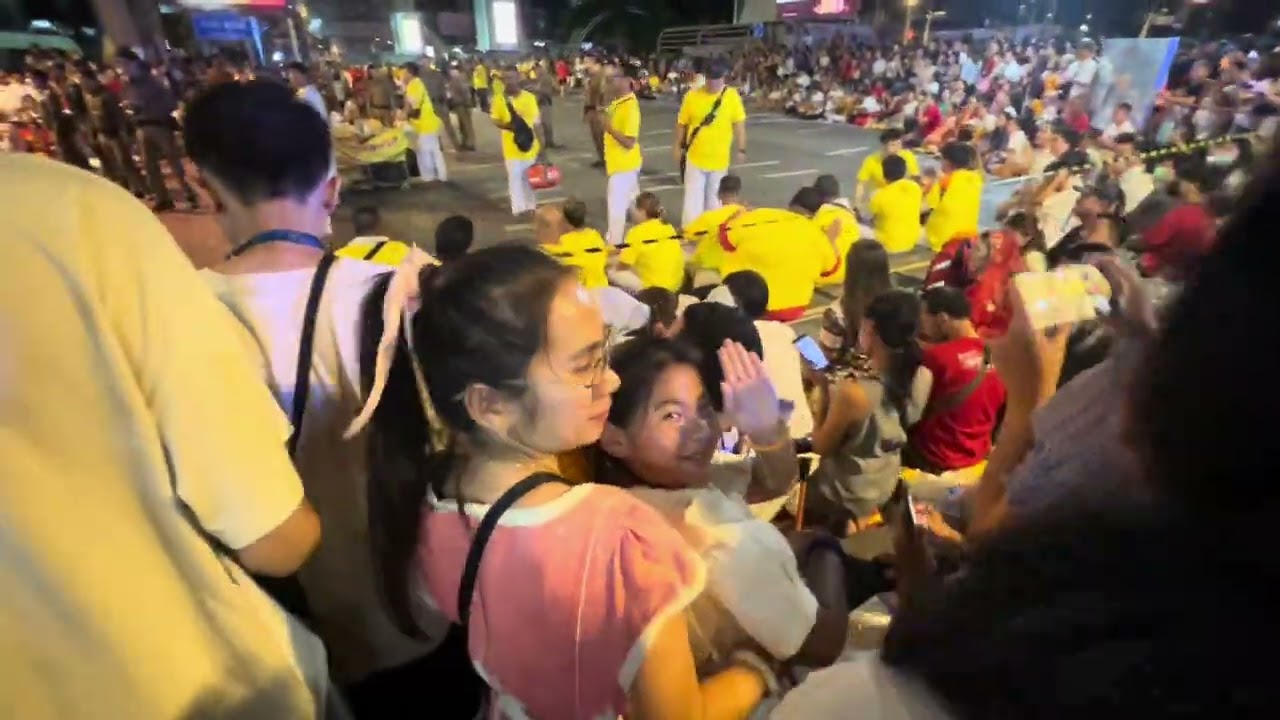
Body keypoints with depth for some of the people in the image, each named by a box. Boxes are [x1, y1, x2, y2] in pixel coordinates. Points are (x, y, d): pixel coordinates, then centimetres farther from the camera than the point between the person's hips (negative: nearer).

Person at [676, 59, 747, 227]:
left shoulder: (732, 96, -6)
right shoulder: (692, 95, -7)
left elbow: (739, 124, -1)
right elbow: (681, 123, 1)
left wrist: (741, 149, -2)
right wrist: (678, 146, 3)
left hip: (719, 158, 1)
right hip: (695, 156, -1)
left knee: (715, 197, 16)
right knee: (693, 197, 1)